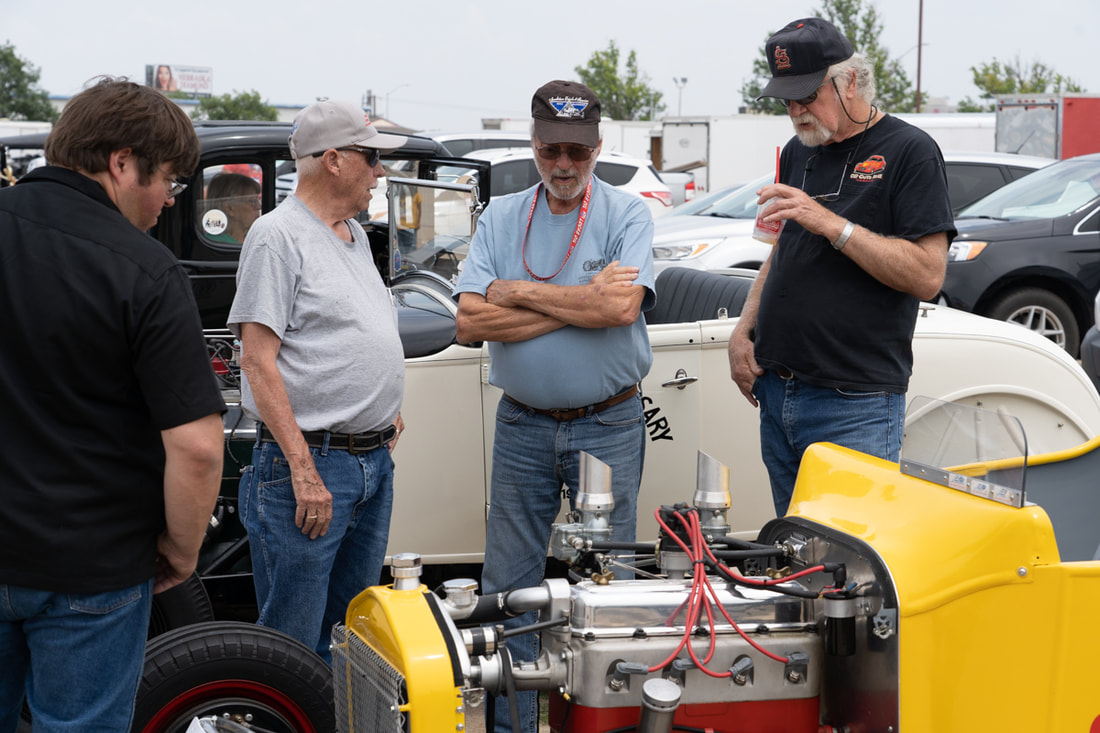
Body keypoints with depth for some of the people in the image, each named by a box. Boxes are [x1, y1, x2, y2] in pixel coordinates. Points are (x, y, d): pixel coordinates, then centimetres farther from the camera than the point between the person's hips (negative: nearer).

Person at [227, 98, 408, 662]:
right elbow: (258, 359, -17)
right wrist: (302, 470, -21)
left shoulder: (355, 235, 17)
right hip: (308, 462, -9)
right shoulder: (278, 235, -11)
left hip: (374, 462, 9)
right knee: (294, 646, -4)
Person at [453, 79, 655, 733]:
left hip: (608, 427, -2)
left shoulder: (628, 215, -2)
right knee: (509, 587, 7)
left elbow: (623, 307, -20)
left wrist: (517, 292, -12)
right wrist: (581, 303, -13)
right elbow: (470, 323, -7)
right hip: (523, 427, 3)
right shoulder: (501, 219, 5)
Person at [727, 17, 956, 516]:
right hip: (777, 391, 7)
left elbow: (927, 276, -15)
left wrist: (830, 223, -20)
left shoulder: (909, 152, -6)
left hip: (855, 406, -7)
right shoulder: (798, 152, 16)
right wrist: (744, 331, 10)